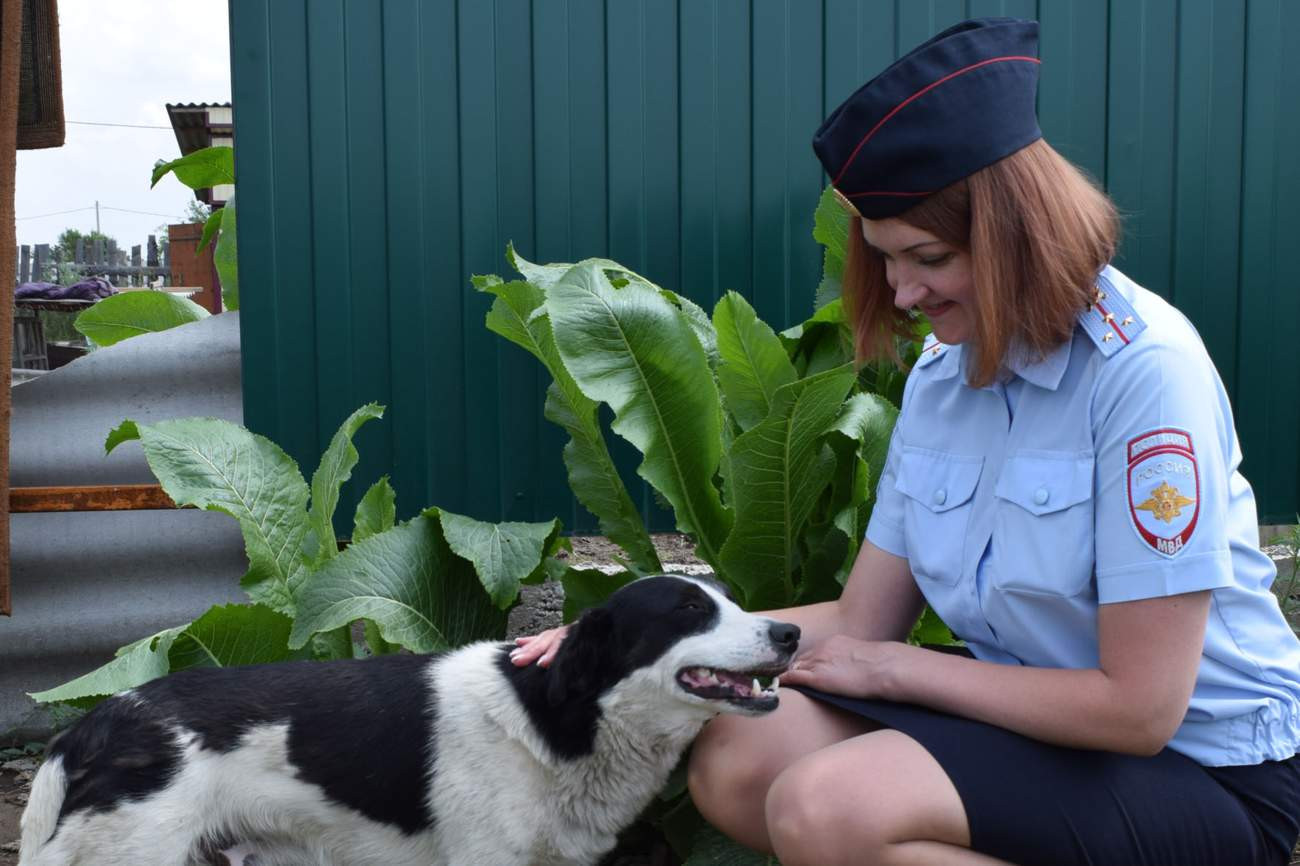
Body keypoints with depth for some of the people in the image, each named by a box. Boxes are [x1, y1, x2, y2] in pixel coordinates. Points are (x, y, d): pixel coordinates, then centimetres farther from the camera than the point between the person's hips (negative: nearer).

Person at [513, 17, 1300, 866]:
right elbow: (859, 622, 3)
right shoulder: (939, 377, 1)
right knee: (735, 759, -14)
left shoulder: (1144, 369, -21)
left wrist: (893, 667, -11)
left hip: (1202, 773, -6)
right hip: (1025, 715, 6)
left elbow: (1138, 708, -20)